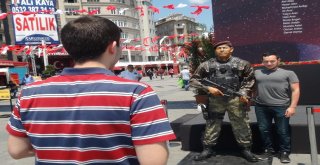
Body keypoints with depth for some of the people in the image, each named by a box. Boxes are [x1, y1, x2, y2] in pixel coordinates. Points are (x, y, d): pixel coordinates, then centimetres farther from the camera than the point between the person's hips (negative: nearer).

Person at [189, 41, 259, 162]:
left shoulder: (242, 64, 4)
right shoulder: (206, 65, 3)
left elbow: (250, 79, 12)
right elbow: (193, 80, 4)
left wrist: (243, 92, -3)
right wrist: (208, 88, -7)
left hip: (236, 99, 0)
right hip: (214, 100, 1)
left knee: (241, 125, 5)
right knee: (212, 125, 9)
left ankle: (246, 149, 21)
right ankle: (208, 149, 22)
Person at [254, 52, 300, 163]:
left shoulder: (288, 73, 5)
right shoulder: (257, 73, 12)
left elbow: (295, 90, 0)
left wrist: (292, 106, -8)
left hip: (281, 107, -2)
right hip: (261, 107, 3)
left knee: (283, 131, 3)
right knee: (264, 130, 9)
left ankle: (284, 152, 20)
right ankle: (268, 150, 25)